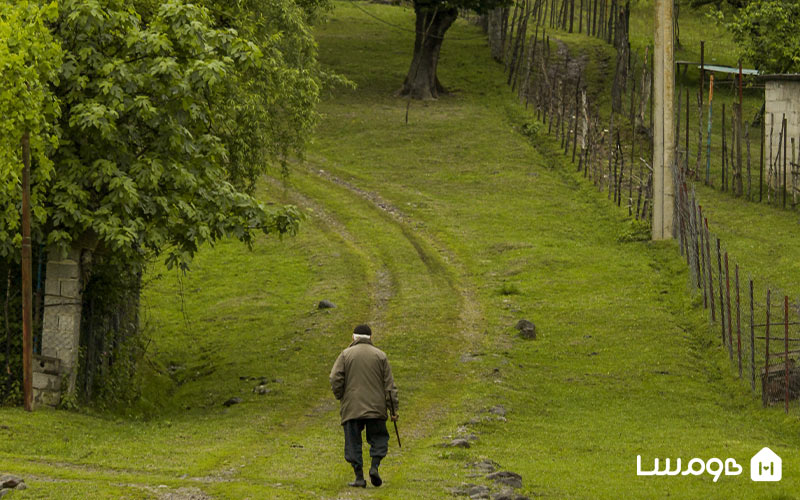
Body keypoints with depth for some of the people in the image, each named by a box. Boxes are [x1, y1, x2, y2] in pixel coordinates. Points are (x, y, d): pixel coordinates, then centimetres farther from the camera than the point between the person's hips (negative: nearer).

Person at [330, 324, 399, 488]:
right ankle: (375, 466, -8)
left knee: (353, 443, 4)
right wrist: (394, 409, 5)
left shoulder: (346, 354, 2)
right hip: (376, 407, 1)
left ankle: (359, 477, -1)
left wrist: (340, 397, 8)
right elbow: (389, 384, 3)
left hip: (352, 408, -1)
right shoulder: (380, 355, 6)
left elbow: (335, 379, -8)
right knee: (378, 438, 13)